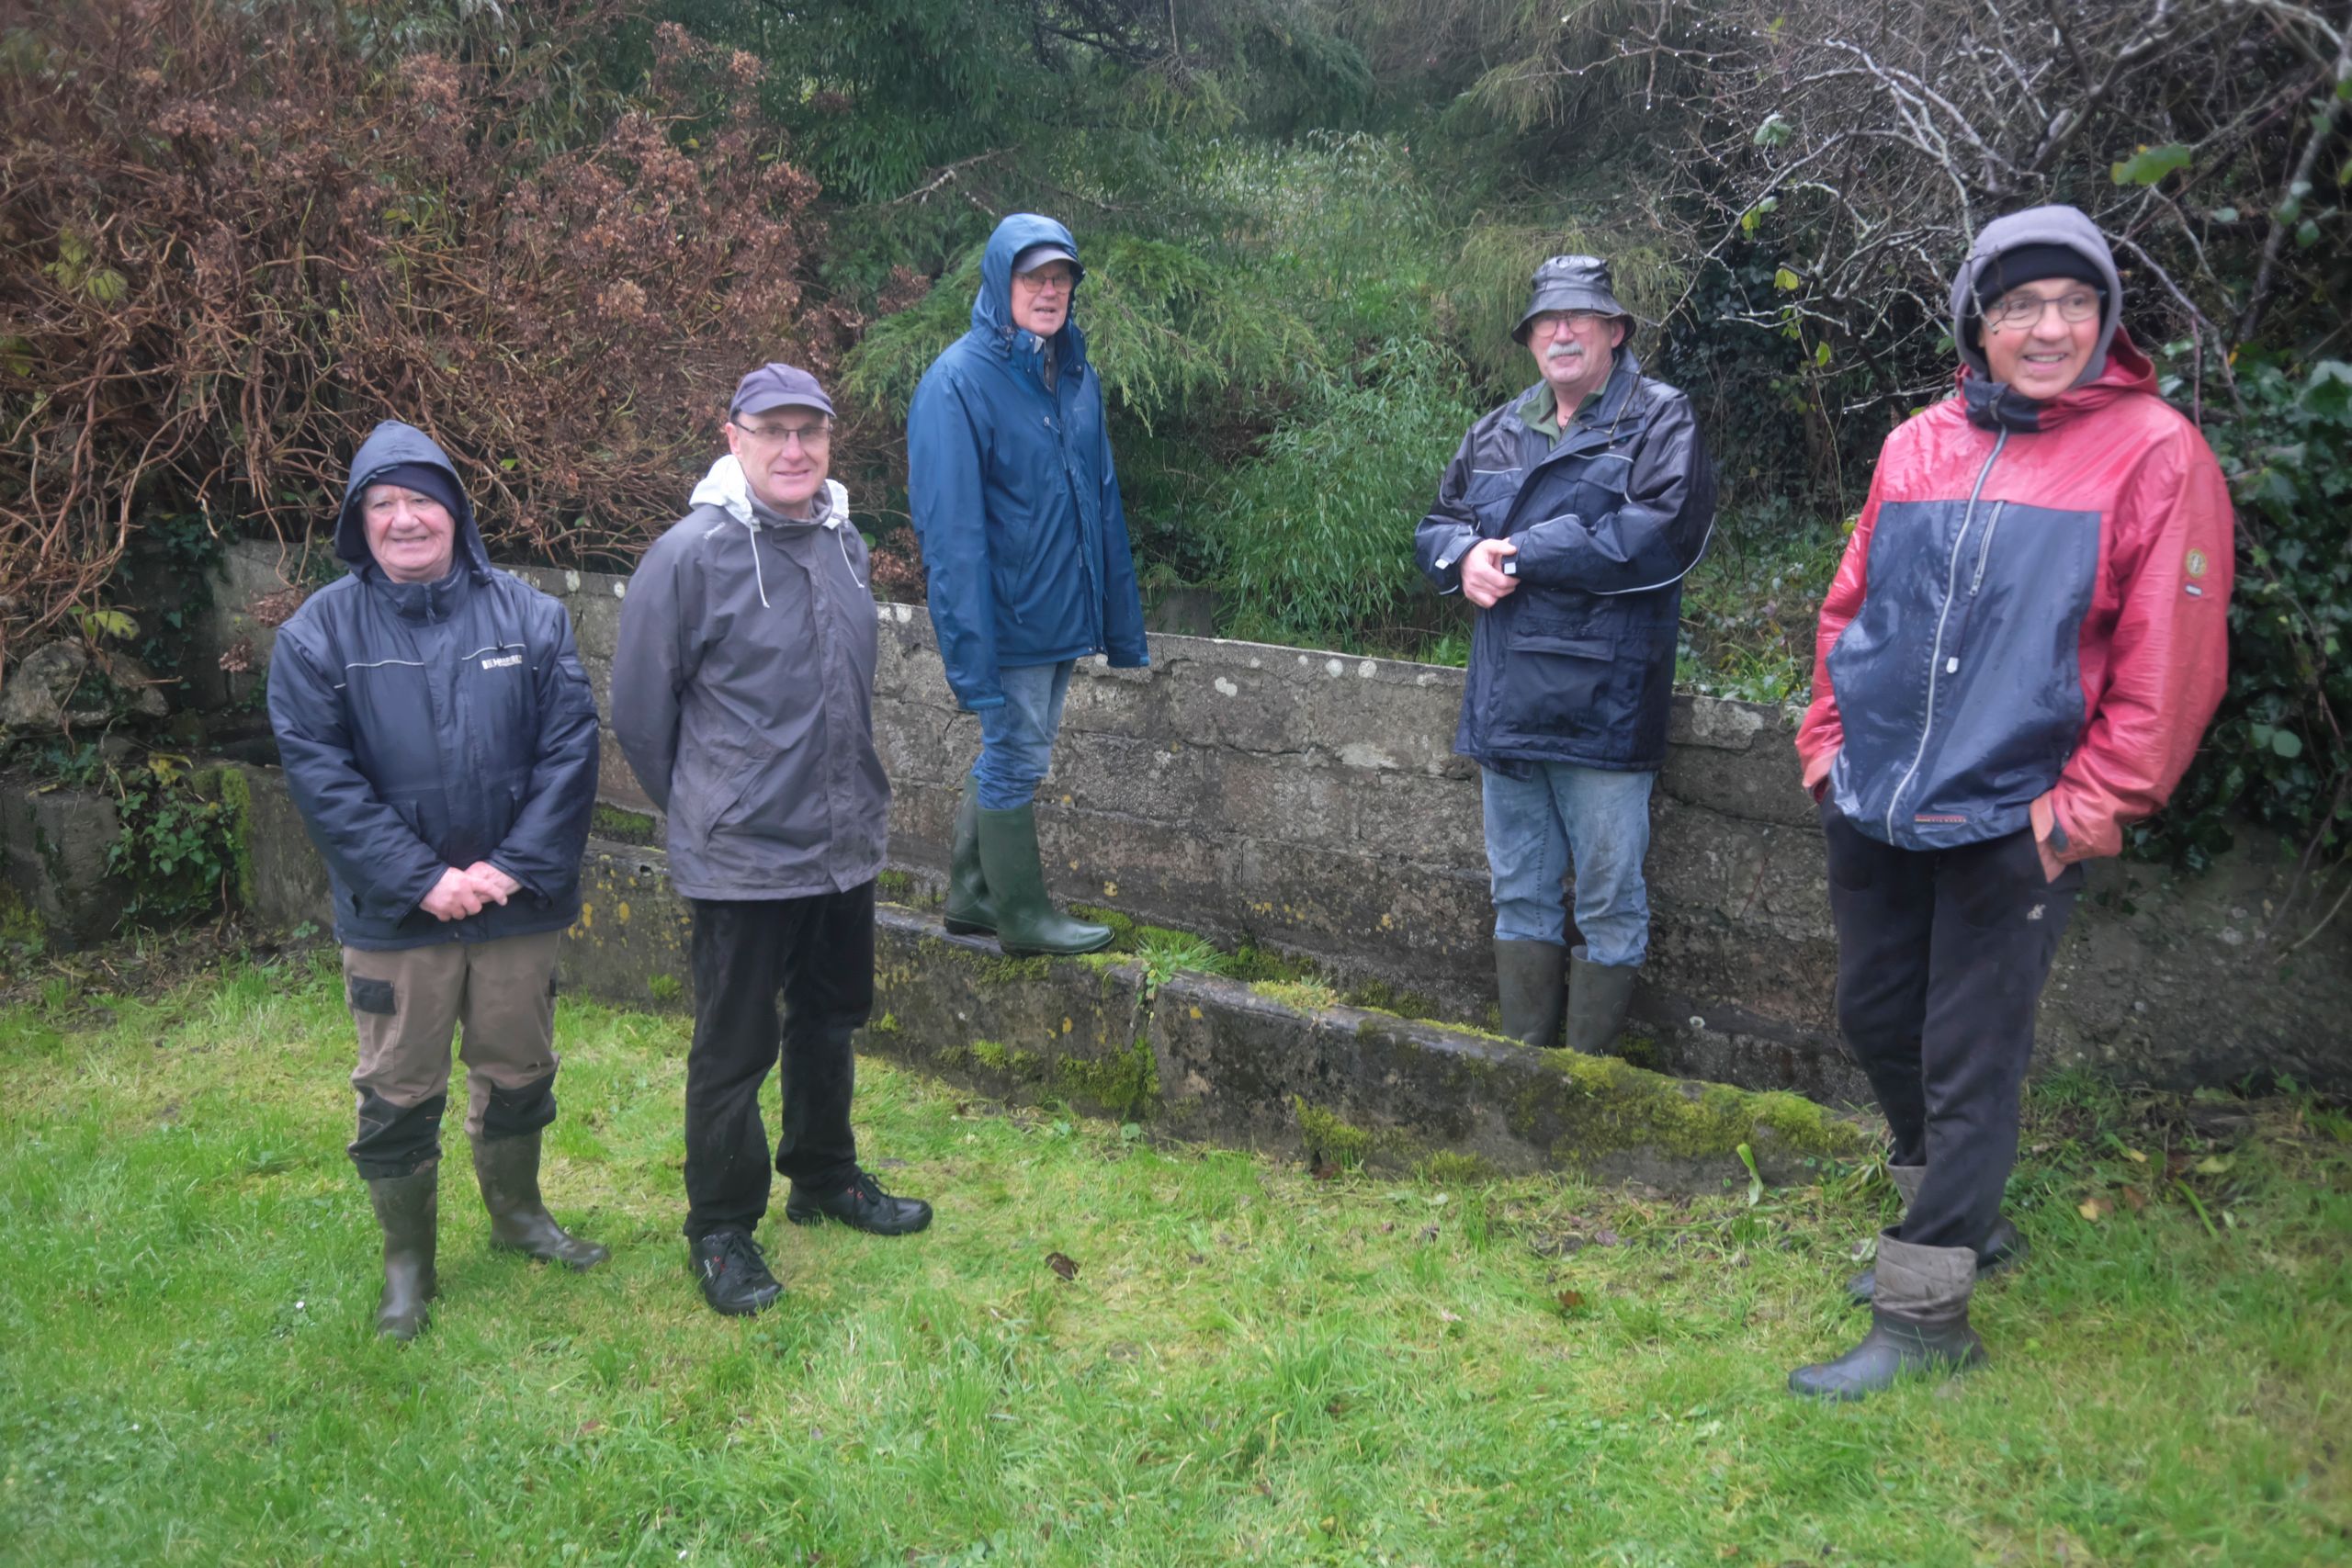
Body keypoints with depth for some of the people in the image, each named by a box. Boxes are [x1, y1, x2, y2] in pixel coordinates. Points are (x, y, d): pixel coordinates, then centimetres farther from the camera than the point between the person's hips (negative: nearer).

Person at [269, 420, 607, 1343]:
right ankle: (406, 1260, 27)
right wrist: (423, 879, -17)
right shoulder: (318, 634, -5)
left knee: (519, 1074, 17)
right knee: (398, 1095, 9)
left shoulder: (530, 617, -1)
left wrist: (517, 864, -14)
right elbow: (319, 774, -10)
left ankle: (518, 1213, 40)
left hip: (518, 904, 2)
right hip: (394, 915, -1)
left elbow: (570, 748, -6)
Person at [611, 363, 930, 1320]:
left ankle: (826, 1179, 41)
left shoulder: (847, 546, 5)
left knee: (830, 1024, 21)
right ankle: (721, 1229, 22)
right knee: (735, 1050, 5)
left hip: (847, 845, 7)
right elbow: (640, 710, -8)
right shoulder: (693, 553, -15)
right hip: (741, 859, -6)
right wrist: (704, 810, 2)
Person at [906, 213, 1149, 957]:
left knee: (1012, 757, 17)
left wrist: (1120, 622, 11)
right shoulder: (958, 382, -14)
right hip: (1008, 618, -7)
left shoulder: (1074, 372, 9)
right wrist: (972, 655, -22)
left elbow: (1102, 500, 13)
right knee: (1014, 761, 4)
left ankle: (972, 896, 32)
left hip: (1062, 613, 8)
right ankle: (1022, 916, 19)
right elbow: (950, 531, -18)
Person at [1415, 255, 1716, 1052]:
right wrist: (1466, 555, -5)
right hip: (1506, 708, 6)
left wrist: (1525, 553, -15)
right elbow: (1436, 525, 20)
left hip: (1603, 709, -6)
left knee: (1609, 906, 2)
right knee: (1520, 897, 14)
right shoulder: (1497, 432, 17)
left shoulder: (1660, 420, -2)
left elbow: (1663, 533, -18)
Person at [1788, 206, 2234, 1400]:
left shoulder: (2154, 456, -8)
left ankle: (1922, 1317, 15)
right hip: (1872, 810, 6)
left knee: (1968, 1066, 2)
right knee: (1874, 1018, 17)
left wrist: (2080, 814, -14)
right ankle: (1956, 1222, 40)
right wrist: (1829, 743, 8)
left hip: (2009, 825, -5)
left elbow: (2167, 669, -11)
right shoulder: (1918, 447, 6)